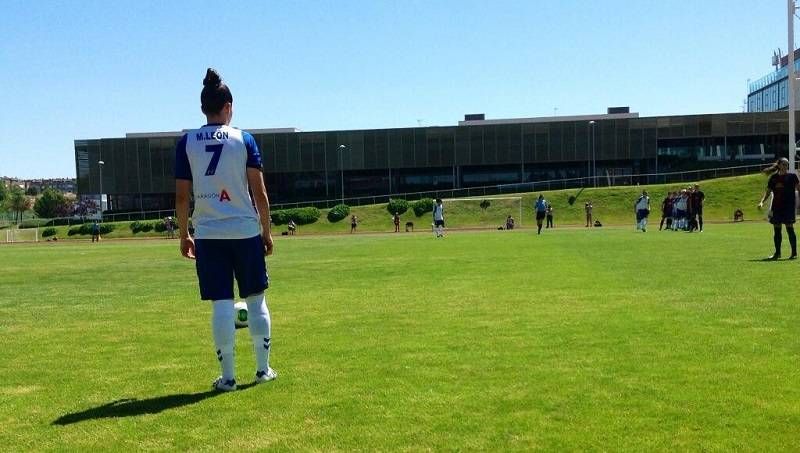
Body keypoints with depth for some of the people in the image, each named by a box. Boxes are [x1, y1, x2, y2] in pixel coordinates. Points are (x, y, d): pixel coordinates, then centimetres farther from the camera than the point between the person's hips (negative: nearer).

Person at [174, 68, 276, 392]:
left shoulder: (186, 142, 3)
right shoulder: (244, 139, 0)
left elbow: (182, 196, 2)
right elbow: (259, 192, -1)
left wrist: (183, 236, 12)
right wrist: (267, 231, 7)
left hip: (208, 234, 1)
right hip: (246, 230, 0)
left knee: (221, 304, 3)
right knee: (255, 300, 12)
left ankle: (227, 376, 7)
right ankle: (263, 368, 19)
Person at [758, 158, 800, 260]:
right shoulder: (773, 178, 8)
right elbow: (768, 192, 11)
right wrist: (762, 201, -3)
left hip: (789, 206, -3)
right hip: (777, 207, 3)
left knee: (790, 229, -3)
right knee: (776, 230, 7)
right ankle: (777, 253, 17)